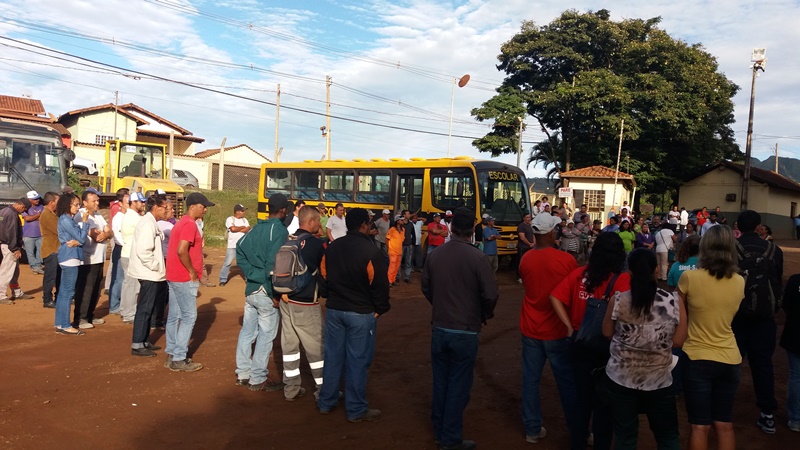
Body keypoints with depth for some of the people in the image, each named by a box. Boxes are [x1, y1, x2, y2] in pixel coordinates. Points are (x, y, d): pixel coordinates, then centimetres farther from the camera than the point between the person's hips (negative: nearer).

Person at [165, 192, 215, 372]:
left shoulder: (181, 223, 16)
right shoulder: (190, 224, -16)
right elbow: (181, 251, -27)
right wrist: (192, 271, -16)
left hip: (174, 276, 10)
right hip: (184, 278, -10)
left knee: (174, 316, 13)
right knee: (189, 316, -5)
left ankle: (171, 355, 20)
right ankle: (179, 359, -1)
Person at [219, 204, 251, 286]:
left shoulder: (244, 220, 10)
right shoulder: (230, 219, -4)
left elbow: (248, 230, -4)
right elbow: (233, 229, -21)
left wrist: (237, 229, -13)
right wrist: (242, 227, -6)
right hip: (232, 246, -5)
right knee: (227, 262, -4)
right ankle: (222, 280, 5)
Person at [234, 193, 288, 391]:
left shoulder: (257, 228, 8)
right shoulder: (280, 230, -15)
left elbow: (240, 248, 7)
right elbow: (273, 264, -22)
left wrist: (250, 274, 7)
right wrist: (274, 293, -16)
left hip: (250, 290, 8)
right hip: (266, 292, -8)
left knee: (247, 331, 15)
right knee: (265, 336, 3)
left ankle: (243, 373, 26)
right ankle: (258, 379, 10)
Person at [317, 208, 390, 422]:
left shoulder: (332, 247, 3)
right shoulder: (370, 251, -17)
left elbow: (323, 276, 11)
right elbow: (379, 284, -13)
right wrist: (381, 308, 1)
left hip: (334, 310, 6)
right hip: (361, 314, -6)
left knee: (333, 356, 15)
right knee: (357, 361, 3)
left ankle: (326, 402, 26)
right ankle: (356, 410, 14)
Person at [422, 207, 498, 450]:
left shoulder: (435, 255, -3)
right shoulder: (477, 258, -16)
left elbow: (426, 288, 7)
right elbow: (490, 295, -15)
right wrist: (484, 315, 6)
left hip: (439, 328, 4)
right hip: (465, 330, -4)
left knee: (440, 381, 17)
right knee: (458, 385, 7)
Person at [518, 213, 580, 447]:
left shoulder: (525, 259, -4)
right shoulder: (566, 260, -16)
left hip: (531, 329, 4)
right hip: (557, 331, -3)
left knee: (531, 379, 12)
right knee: (568, 383, 8)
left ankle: (532, 429, 22)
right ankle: (577, 434, 18)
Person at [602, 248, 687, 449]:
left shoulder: (618, 300, -12)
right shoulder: (674, 302, -10)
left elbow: (607, 333, 1)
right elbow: (678, 341, -5)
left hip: (621, 377, 0)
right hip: (659, 379, 1)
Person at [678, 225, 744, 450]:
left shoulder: (690, 277, -14)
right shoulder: (739, 282, -3)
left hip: (697, 358, -3)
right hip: (729, 359, 4)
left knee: (699, 426, 6)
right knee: (724, 425, 16)